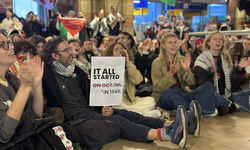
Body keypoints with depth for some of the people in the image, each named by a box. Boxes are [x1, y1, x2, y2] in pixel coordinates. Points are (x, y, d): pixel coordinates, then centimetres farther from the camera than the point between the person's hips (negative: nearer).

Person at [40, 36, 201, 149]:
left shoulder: (75, 69, 15)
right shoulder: (48, 75, -7)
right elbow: (51, 105, -9)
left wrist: (104, 107, -1)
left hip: (89, 108, 7)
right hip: (74, 115, -7)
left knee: (128, 115, -15)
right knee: (117, 120, -30)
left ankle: (179, 125, -29)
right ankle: (167, 134, -50)